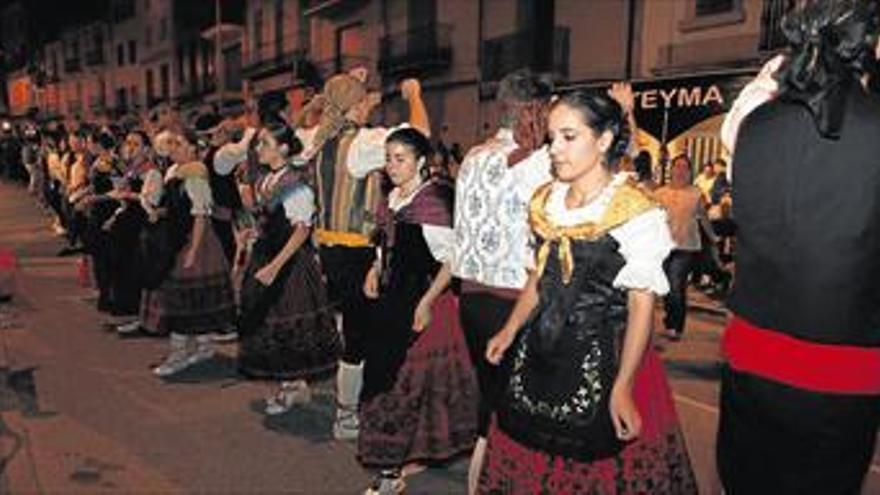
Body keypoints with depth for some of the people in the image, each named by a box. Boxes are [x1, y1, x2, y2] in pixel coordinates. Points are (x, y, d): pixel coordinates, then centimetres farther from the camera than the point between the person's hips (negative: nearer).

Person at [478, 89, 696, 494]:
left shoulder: (635, 211, -12)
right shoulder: (545, 200, 8)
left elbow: (642, 303, -14)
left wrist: (623, 386, -18)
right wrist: (510, 331, 10)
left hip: (604, 357, -6)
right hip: (541, 354, 6)